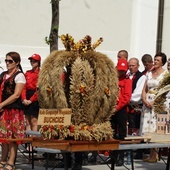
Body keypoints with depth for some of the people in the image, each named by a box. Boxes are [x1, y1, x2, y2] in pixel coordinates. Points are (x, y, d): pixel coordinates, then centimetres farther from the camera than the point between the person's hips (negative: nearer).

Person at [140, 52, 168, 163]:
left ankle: (155, 155, -7)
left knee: (155, 128, -10)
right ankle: (151, 153, 7)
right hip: (148, 103, 6)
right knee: (147, 129, 3)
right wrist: (145, 100, -4)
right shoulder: (150, 74, 16)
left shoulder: (165, 74, -2)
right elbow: (144, 90, 14)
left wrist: (155, 102, -16)